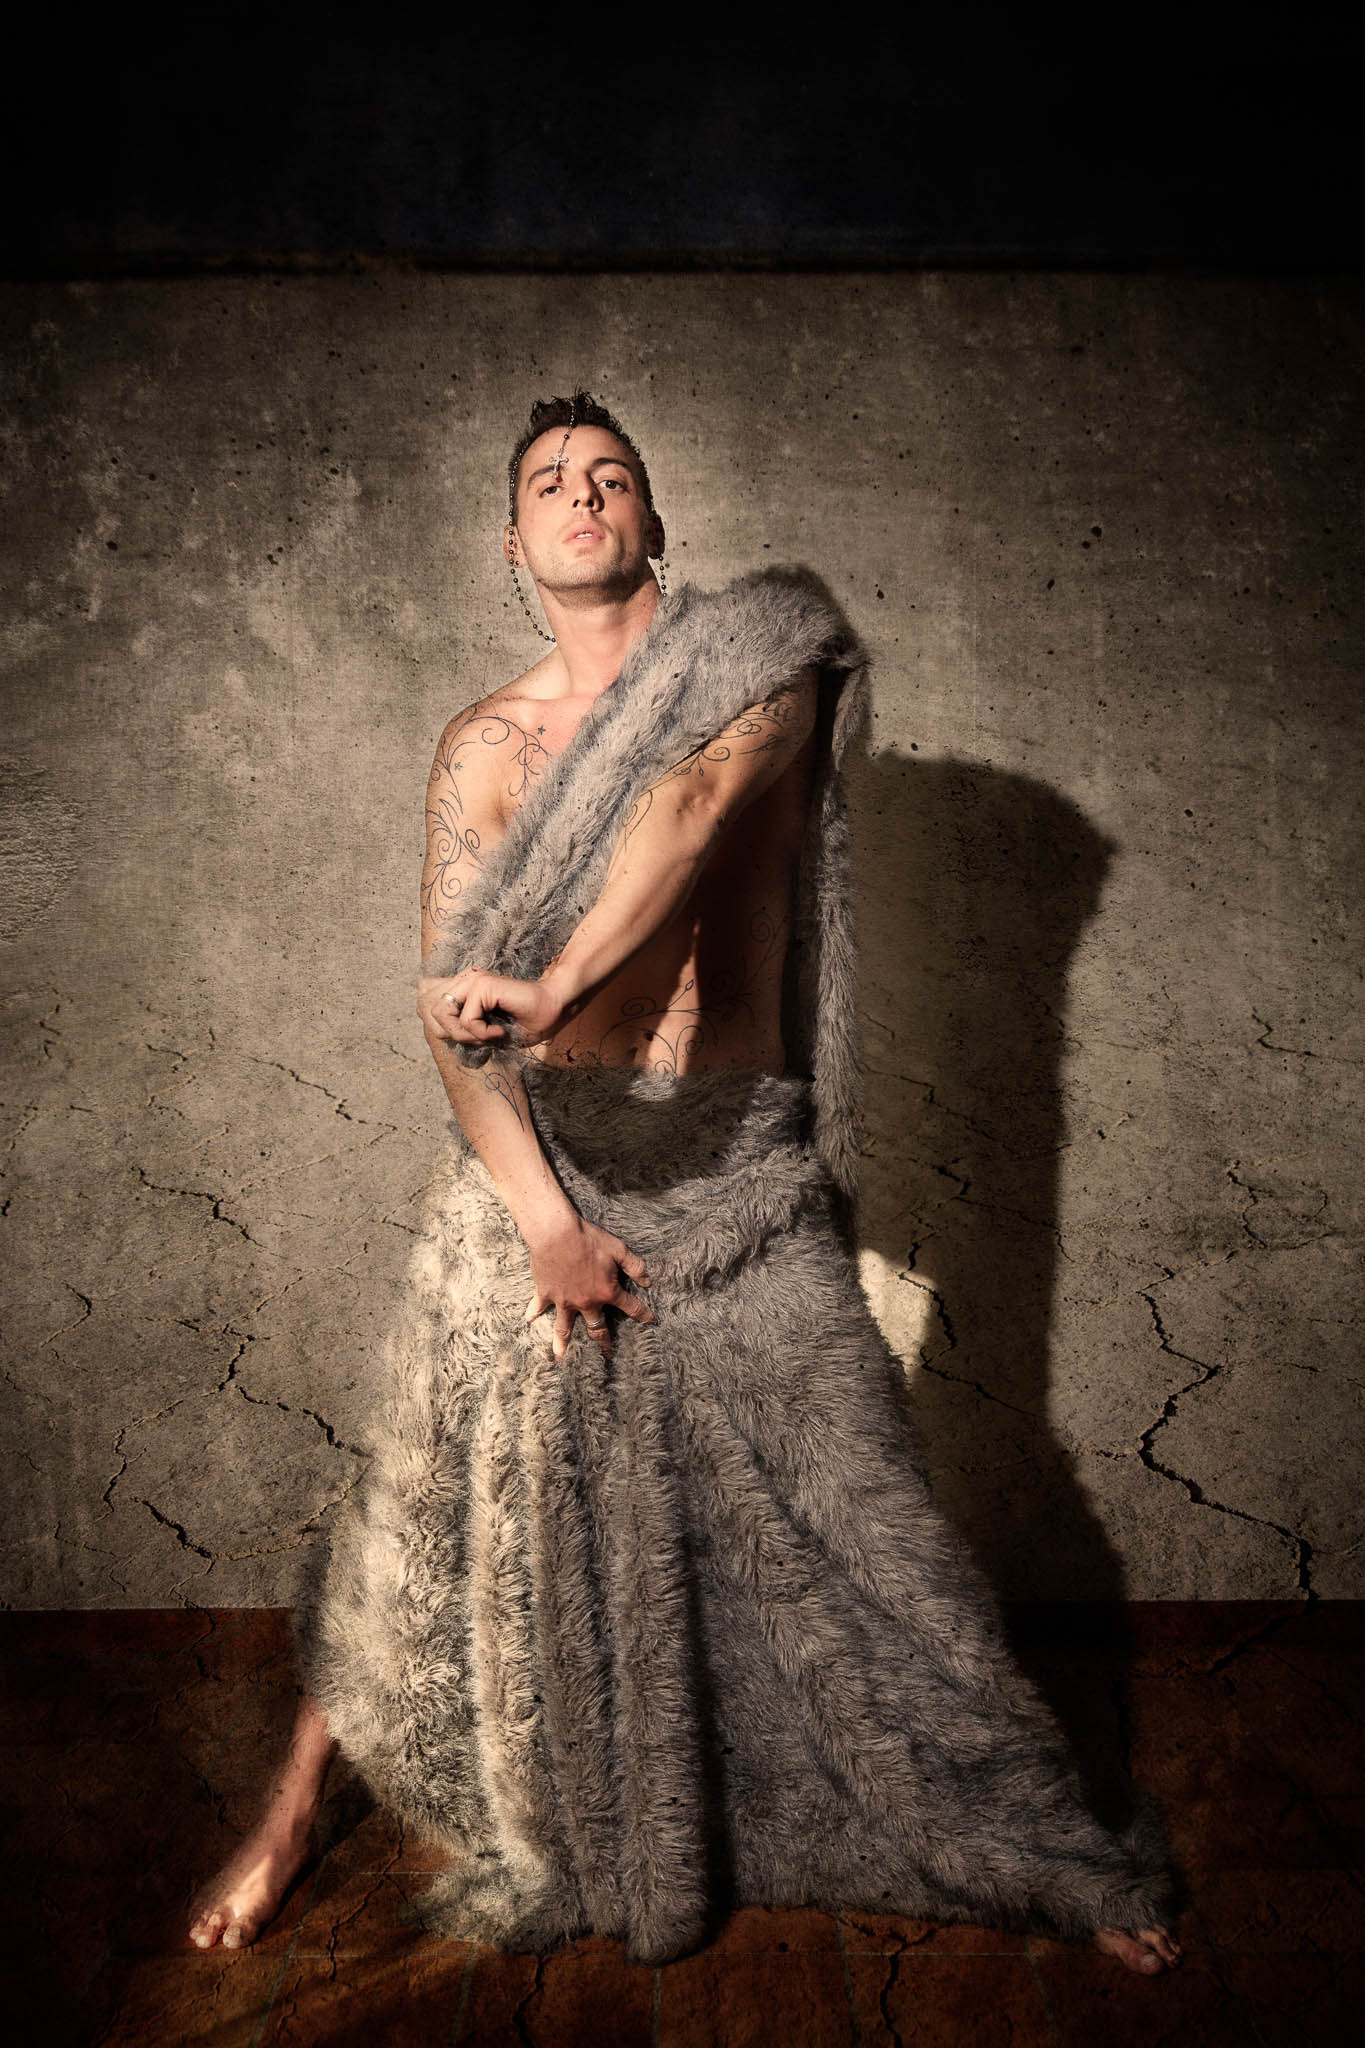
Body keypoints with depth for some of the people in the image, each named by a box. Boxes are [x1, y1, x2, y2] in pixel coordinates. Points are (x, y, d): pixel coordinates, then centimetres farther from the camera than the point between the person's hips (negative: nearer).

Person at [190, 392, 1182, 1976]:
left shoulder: (765, 654, 3)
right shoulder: (483, 744, 5)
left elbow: (696, 798, -18)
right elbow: (450, 1000, -3)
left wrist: (554, 982, -28)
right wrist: (547, 1217, -13)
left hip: (740, 1167, 0)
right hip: (540, 1156, 1)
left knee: (847, 1511, 6)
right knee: (454, 1510, 8)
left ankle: (1039, 1851, 24)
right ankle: (297, 1807, 30)